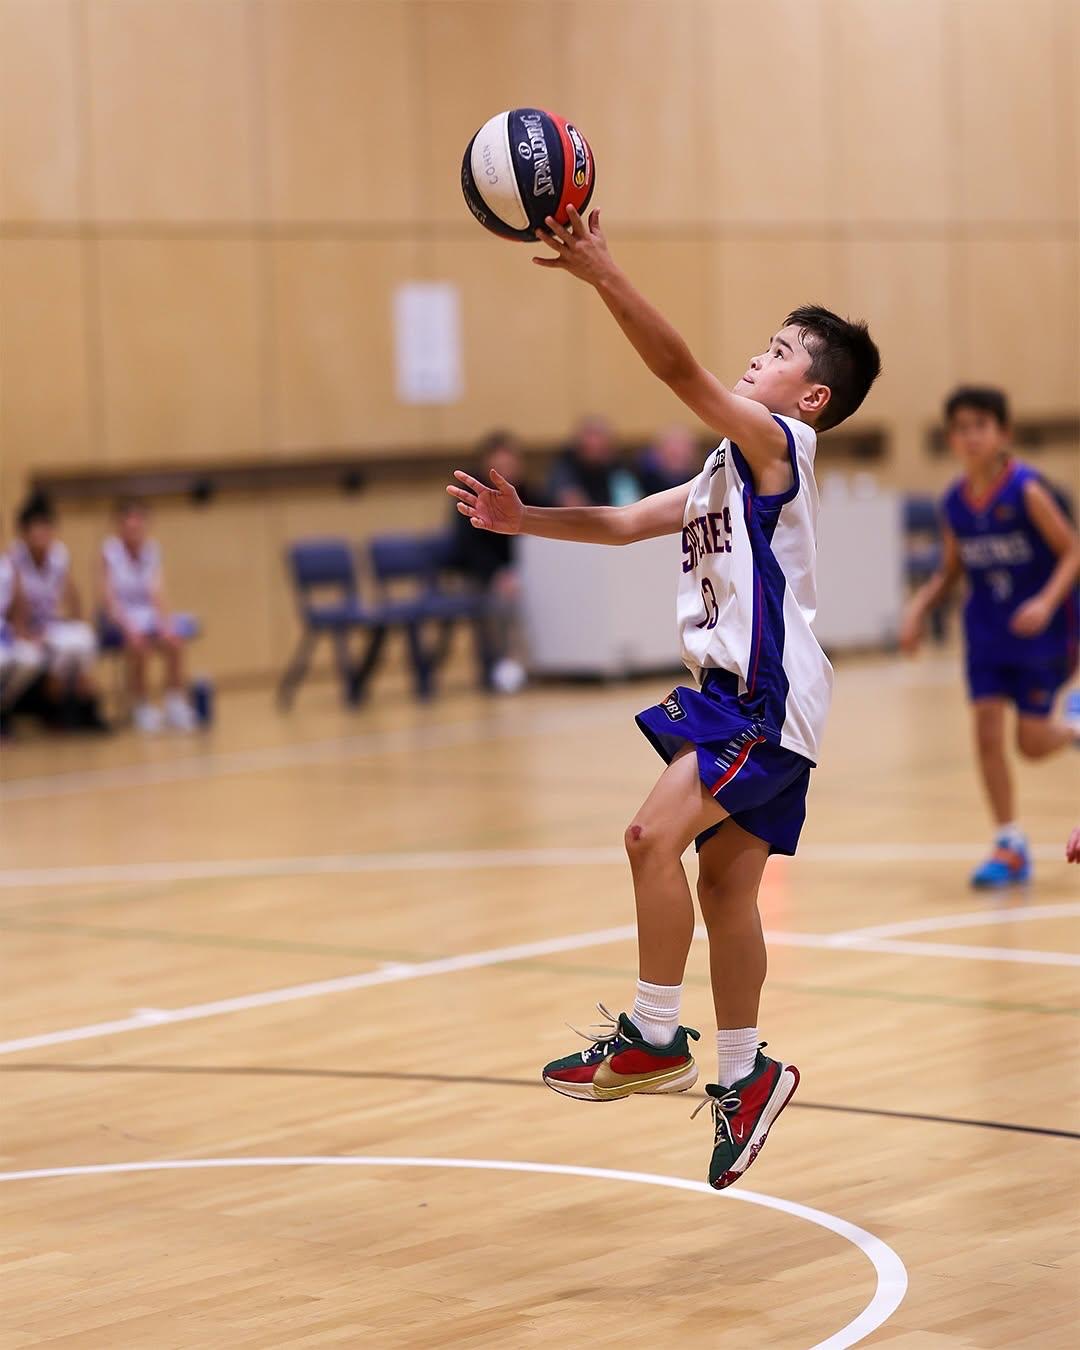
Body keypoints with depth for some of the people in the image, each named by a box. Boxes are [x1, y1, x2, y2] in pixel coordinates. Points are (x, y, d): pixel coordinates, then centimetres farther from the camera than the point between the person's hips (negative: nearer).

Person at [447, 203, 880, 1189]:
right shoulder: (730, 470, 20)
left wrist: (602, 274, -32)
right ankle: (745, 1077, 19)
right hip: (735, 696, 10)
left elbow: (681, 370, -23)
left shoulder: (778, 444, -9)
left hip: (769, 699, -10)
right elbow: (625, 524, 21)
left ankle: (654, 1037, -11)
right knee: (724, 882, 11)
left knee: (656, 835, -20)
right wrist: (522, 521, 7)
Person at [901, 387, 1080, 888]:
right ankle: (1010, 846, 3)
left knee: (1031, 742, -3)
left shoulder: (1025, 490, -17)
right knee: (987, 728, -6)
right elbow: (951, 570, 12)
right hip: (988, 631, 4)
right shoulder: (955, 503, -1)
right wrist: (919, 606, -4)